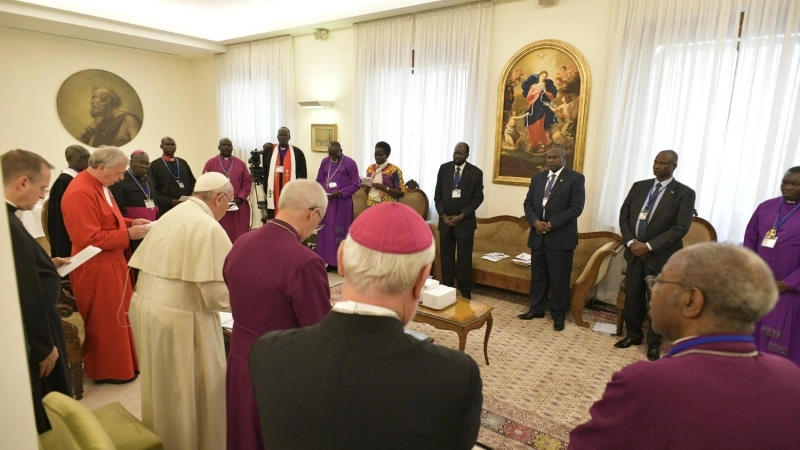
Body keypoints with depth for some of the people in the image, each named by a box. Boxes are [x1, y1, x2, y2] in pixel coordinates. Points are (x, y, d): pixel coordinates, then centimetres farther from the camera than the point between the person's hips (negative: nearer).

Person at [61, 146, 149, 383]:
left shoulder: (99, 185, 8)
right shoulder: (80, 193, -24)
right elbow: (90, 239, -27)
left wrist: (130, 222, 3)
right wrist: (129, 234, -23)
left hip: (110, 262, 10)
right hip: (95, 268, -10)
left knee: (118, 316, 19)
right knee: (105, 320, 5)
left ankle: (119, 361, 34)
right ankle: (108, 369, 22)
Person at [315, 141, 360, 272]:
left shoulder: (350, 163, -7)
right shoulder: (325, 161, 7)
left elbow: (356, 184, -8)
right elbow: (319, 180, 14)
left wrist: (340, 193, -18)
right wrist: (322, 191, -6)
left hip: (342, 203, -5)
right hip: (326, 201, 5)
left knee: (340, 231, 1)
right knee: (326, 231, 7)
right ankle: (330, 261, 16)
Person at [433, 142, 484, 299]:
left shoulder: (476, 172, -3)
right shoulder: (444, 168, 4)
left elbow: (478, 198, -4)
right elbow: (438, 194, 5)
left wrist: (461, 216, -12)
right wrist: (443, 215, -6)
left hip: (465, 221, -2)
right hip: (445, 220, 2)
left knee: (464, 258, 3)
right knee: (446, 256, 8)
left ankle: (465, 292, 14)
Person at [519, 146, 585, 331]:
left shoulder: (575, 178, -5)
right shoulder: (537, 178, 12)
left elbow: (576, 208, -12)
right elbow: (528, 203, 9)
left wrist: (551, 224, -17)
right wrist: (535, 222, -10)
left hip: (561, 237, -5)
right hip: (538, 236, 5)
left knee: (559, 279, 4)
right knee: (537, 275, 13)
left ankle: (558, 316, 18)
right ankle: (536, 309, 28)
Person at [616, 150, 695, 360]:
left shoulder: (684, 193, -7)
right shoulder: (639, 187, 7)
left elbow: (681, 228, -13)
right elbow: (623, 215, 6)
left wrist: (649, 246, -18)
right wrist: (630, 242, -8)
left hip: (661, 256, -4)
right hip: (635, 252, 4)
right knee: (632, 297, 11)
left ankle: (654, 343, 27)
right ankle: (633, 334, 32)